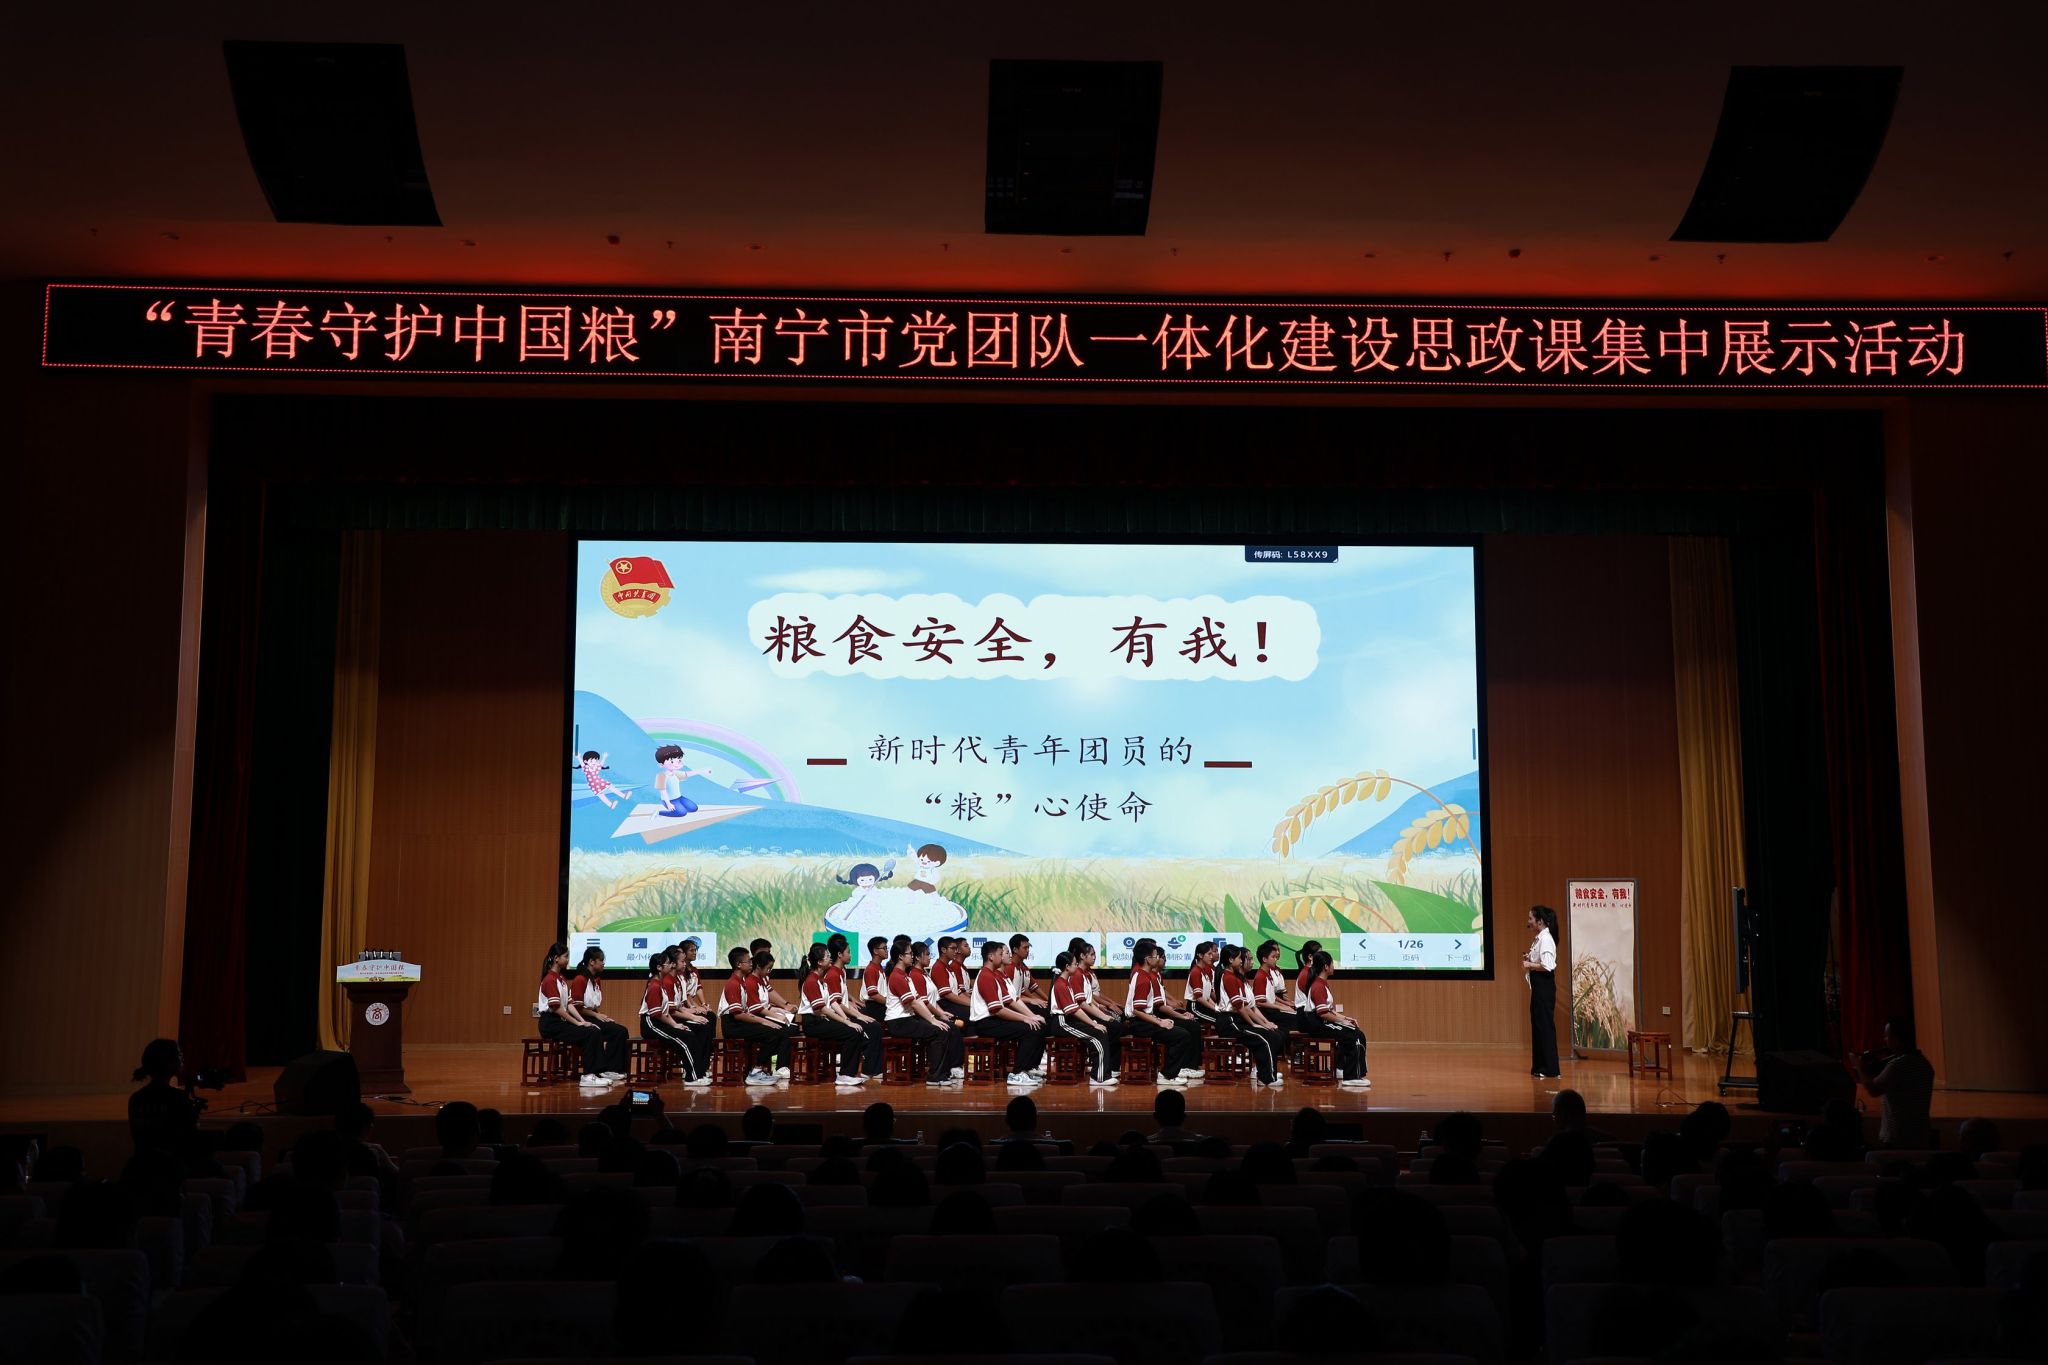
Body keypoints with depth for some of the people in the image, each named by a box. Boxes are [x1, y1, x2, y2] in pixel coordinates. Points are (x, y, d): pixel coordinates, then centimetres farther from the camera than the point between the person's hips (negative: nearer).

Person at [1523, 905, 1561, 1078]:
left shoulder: (1546, 939, -16)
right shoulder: (1539, 939, 12)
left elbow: (1547, 966, -25)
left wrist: (1530, 965, -13)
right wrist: (1529, 959, 5)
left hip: (1544, 985, -10)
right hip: (1537, 985, 10)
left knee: (1545, 1024, -5)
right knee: (1537, 1024, 13)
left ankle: (1550, 1069, 0)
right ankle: (1539, 1066, 19)